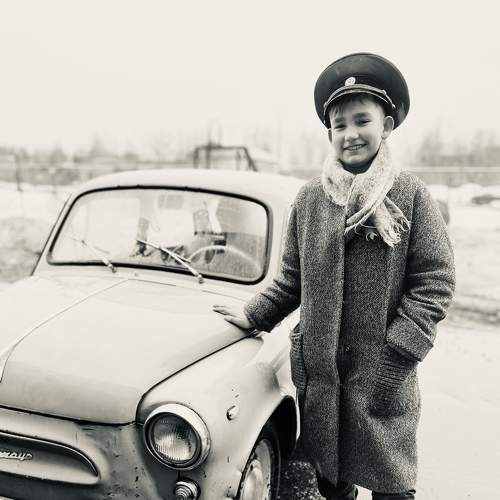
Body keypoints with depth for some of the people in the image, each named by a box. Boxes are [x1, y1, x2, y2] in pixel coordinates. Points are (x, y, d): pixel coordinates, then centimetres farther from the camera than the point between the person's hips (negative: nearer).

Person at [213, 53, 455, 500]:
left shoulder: (410, 195, -6)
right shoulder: (310, 198, 2)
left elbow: (435, 282, -7)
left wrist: (398, 354, -13)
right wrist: (253, 317, 6)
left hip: (384, 377, -3)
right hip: (318, 370, 3)